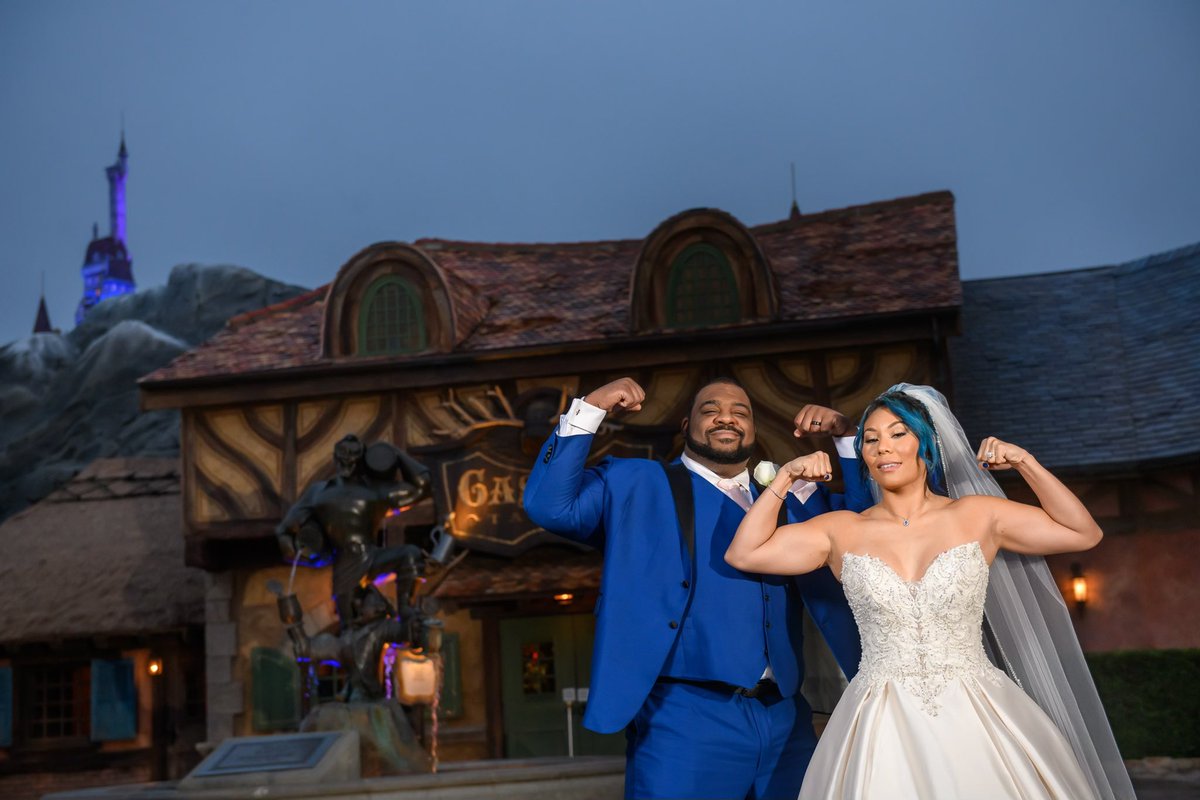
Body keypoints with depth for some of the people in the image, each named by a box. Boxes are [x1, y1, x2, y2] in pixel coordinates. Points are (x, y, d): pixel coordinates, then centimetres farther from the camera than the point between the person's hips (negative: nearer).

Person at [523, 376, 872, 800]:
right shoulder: (637, 486, 8)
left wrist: (846, 437, 8)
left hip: (784, 720, 5)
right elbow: (550, 506, -4)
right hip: (684, 719, -4)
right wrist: (589, 409, -9)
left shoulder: (790, 495, 20)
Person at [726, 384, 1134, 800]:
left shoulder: (977, 515, 4)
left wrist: (1025, 464, -3)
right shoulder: (843, 531, 5)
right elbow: (742, 553, 2)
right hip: (883, 727, 0)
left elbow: (1084, 533, 5)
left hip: (975, 717, 0)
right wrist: (784, 477, -3)